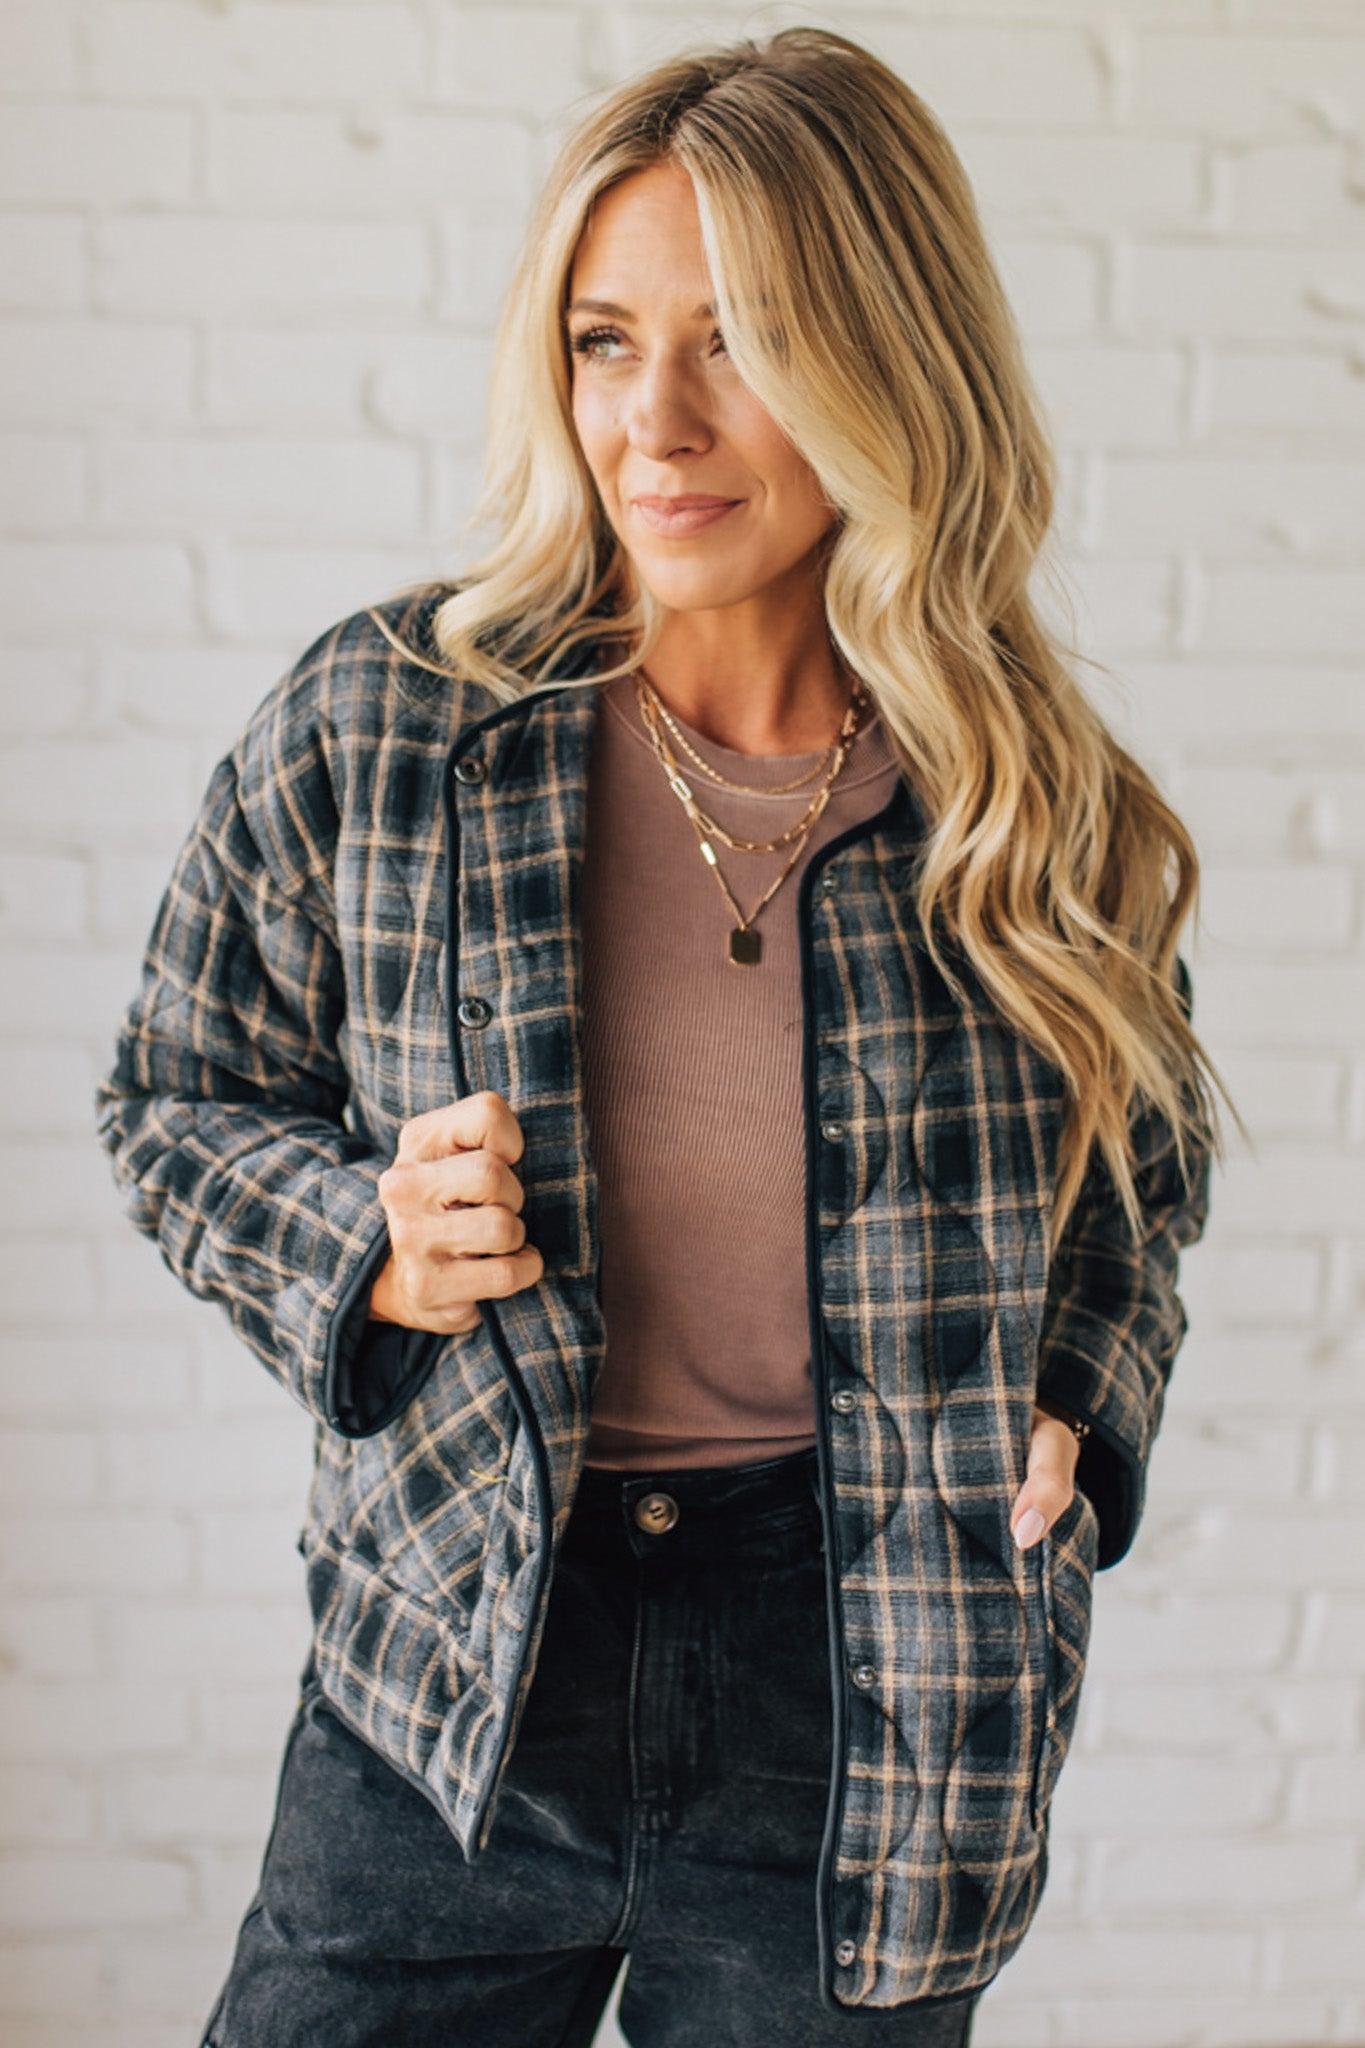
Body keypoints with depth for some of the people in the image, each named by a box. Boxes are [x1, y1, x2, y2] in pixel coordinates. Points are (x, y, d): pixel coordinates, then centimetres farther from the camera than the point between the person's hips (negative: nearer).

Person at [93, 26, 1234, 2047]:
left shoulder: (1041, 815, -6)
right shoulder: (374, 722, -9)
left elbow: (1143, 1183, 13)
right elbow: (177, 1105, 5)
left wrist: (1070, 1426, -4)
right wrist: (368, 1253, -14)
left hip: (869, 1730, 1)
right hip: (456, 1677, 0)